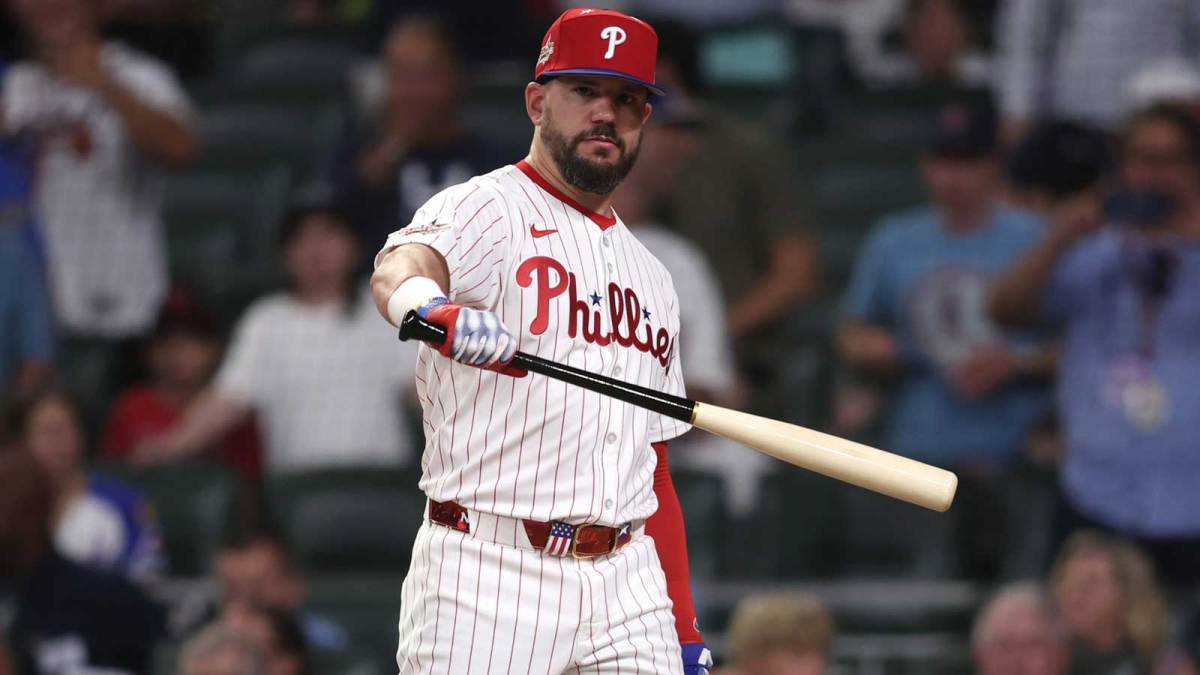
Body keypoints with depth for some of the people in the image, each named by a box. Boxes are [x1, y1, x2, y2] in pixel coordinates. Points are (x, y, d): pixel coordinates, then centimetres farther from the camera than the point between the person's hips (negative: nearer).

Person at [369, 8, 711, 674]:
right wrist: (429, 306, -49)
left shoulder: (649, 276, 21)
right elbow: (401, 266, -25)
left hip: (629, 578, 6)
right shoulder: (482, 209, 0)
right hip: (487, 573, -6)